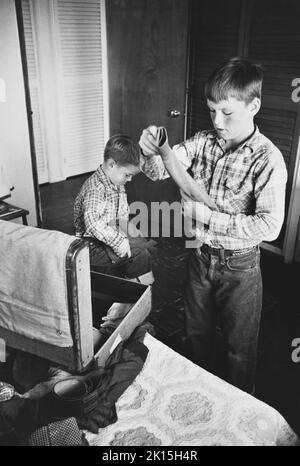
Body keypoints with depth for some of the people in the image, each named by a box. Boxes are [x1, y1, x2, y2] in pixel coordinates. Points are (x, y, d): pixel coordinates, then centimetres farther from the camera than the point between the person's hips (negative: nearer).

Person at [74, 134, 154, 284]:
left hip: (109, 237, 10)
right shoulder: (95, 188, -24)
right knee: (140, 254, -19)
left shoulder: (117, 183, 8)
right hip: (93, 245, -10)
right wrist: (118, 241, -38)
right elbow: (92, 222, -39)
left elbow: (122, 212, 19)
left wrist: (125, 224, -1)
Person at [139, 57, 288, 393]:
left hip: (239, 266, -5)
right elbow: (158, 172, -8)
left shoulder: (267, 158, -22)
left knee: (240, 347, 17)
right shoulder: (204, 141, -6)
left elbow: (269, 226, -30)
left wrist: (205, 214, -29)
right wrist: (153, 152, -31)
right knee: (197, 334, 25)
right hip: (201, 256, 5)